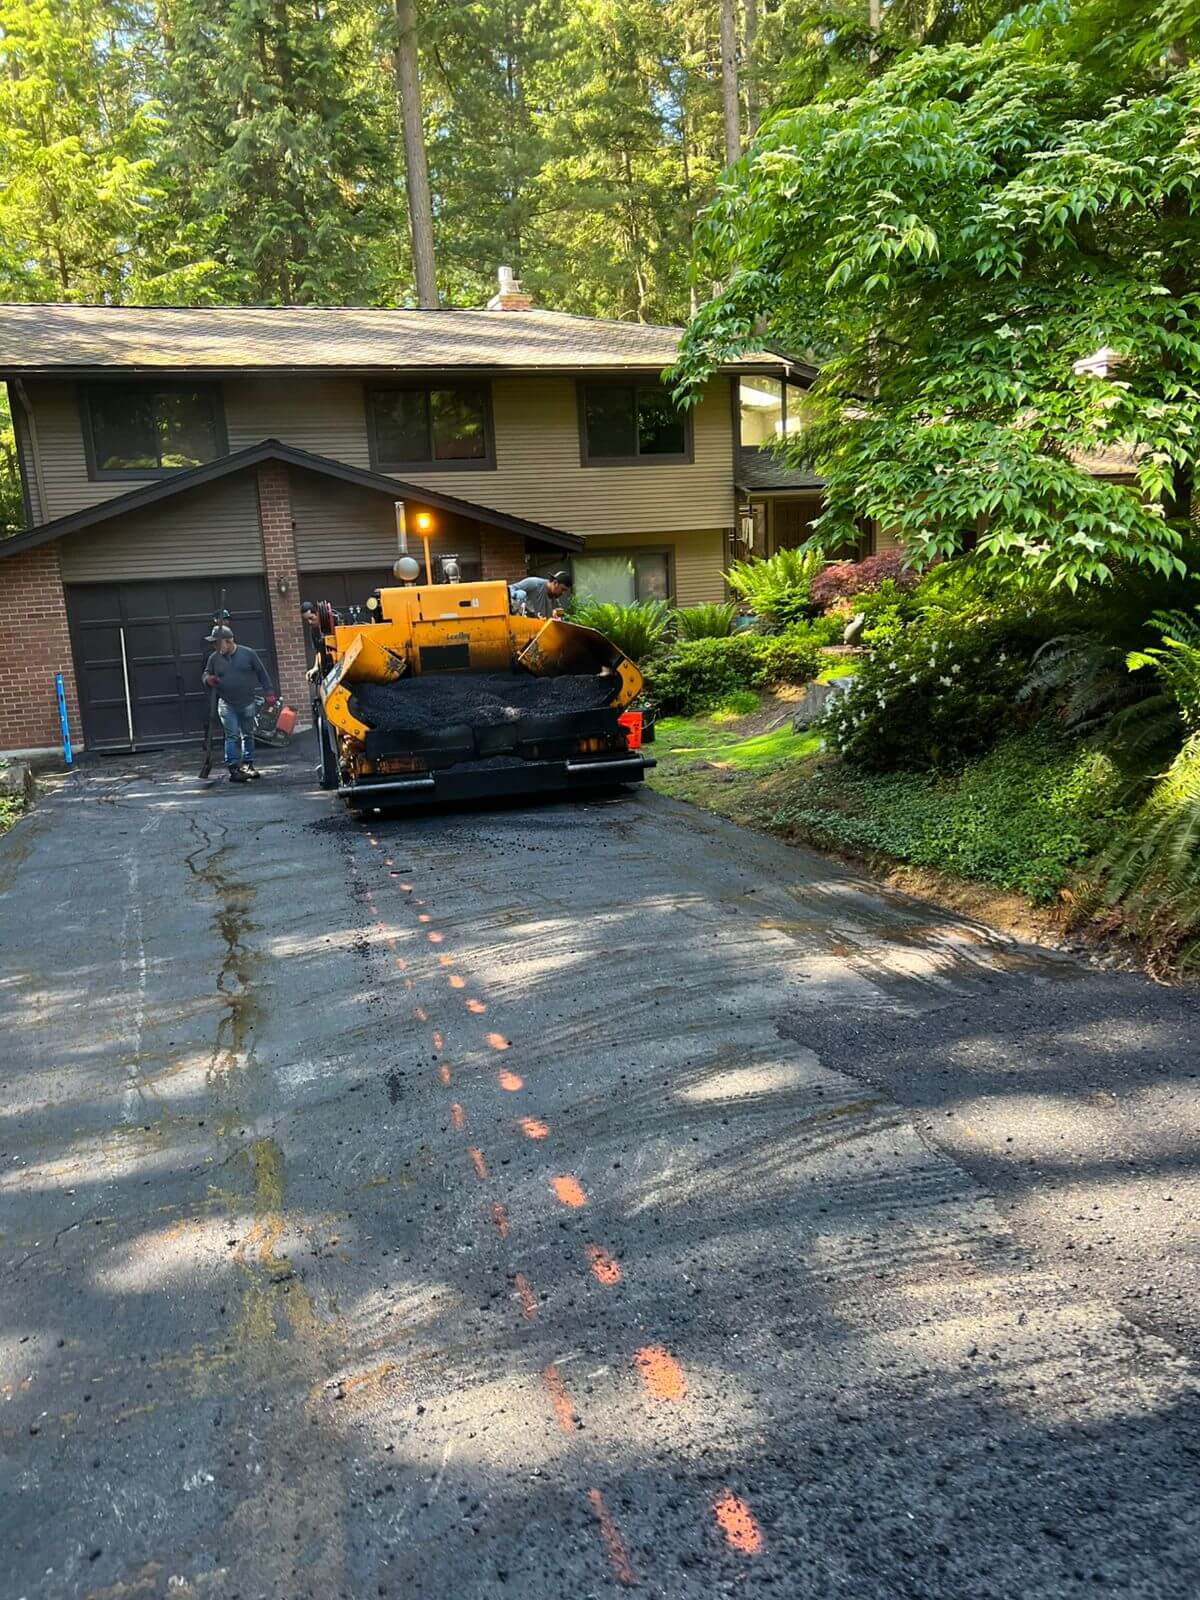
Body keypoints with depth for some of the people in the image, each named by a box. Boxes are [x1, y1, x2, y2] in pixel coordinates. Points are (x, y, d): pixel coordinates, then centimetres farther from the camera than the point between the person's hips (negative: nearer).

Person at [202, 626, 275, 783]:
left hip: (248, 703, 0)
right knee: (232, 736, -8)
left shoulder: (248, 653, -1)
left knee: (248, 735, 10)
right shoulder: (214, 658, 3)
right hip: (226, 705, 0)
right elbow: (206, 674, 16)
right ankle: (234, 769, -9)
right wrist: (208, 680, -8)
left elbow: (262, 674, 3)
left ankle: (248, 765, 23)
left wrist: (269, 693, 0)